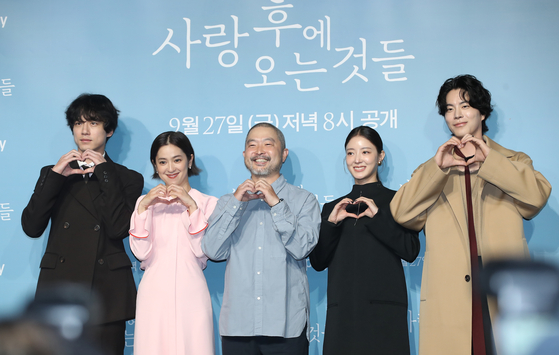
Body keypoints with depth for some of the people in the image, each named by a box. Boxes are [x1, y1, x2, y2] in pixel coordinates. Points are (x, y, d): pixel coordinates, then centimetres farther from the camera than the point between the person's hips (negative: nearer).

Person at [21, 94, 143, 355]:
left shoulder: (128, 178, 8)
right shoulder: (53, 174, 14)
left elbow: (119, 229, -10)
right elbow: (31, 227, 0)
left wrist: (103, 173, -8)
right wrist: (55, 176, -6)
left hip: (107, 295, -2)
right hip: (59, 293, 2)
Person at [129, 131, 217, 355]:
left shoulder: (208, 203, 6)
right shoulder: (146, 202, 10)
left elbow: (202, 250, -7)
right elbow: (141, 252, -1)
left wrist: (191, 206, -13)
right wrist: (143, 207, -9)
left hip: (190, 293, -1)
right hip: (154, 293, 1)